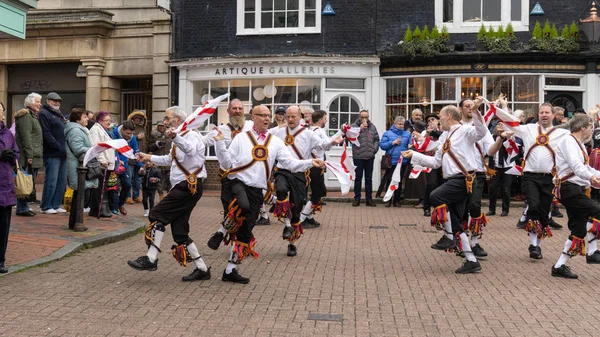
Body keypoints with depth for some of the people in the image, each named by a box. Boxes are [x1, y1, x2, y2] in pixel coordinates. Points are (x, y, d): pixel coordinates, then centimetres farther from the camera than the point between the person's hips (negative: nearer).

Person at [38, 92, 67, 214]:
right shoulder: (44, 114, -4)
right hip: (52, 154, -8)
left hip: (63, 154, 9)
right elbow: (46, 134, -14)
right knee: (51, 180, -8)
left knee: (62, 181, 9)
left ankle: (56, 205, 15)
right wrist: (59, 147, -18)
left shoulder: (59, 115, 24)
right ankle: (46, 207, 0)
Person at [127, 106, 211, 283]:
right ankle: (202, 269, 11)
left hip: (189, 186, -10)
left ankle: (151, 259, -12)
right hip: (183, 187, 10)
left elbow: (189, 149, -34)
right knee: (179, 230, 7)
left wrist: (175, 137, -52)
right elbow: (170, 159, 40)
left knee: (157, 215, -14)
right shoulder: (180, 139, 23)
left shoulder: (192, 135, -7)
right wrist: (149, 157, 34)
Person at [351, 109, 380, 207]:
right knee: (358, 178, 4)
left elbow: (377, 139, 14)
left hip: (370, 156, 3)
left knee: (369, 178, 9)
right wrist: (360, 129, -18)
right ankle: (357, 198, 12)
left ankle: (369, 199, 14)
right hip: (358, 157, -3)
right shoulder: (354, 126, -1)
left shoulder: (372, 127, 11)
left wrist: (375, 149, 0)